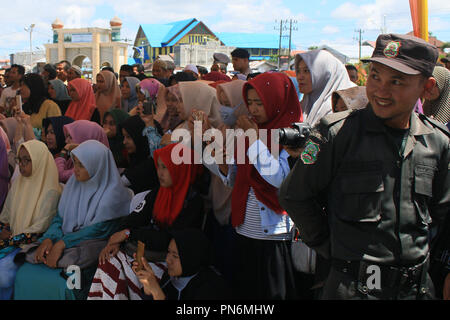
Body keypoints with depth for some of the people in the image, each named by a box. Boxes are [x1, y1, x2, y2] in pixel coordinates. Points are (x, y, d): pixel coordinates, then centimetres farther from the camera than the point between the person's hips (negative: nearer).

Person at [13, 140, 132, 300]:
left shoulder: (113, 194, -10)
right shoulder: (73, 185, 11)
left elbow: (101, 229, -16)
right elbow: (59, 218, 11)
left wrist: (62, 243, -21)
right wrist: (48, 239, -9)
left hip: (88, 255, -6)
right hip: (64, 246, 6)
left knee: (59, 284, -31)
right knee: (25, 274, -15)